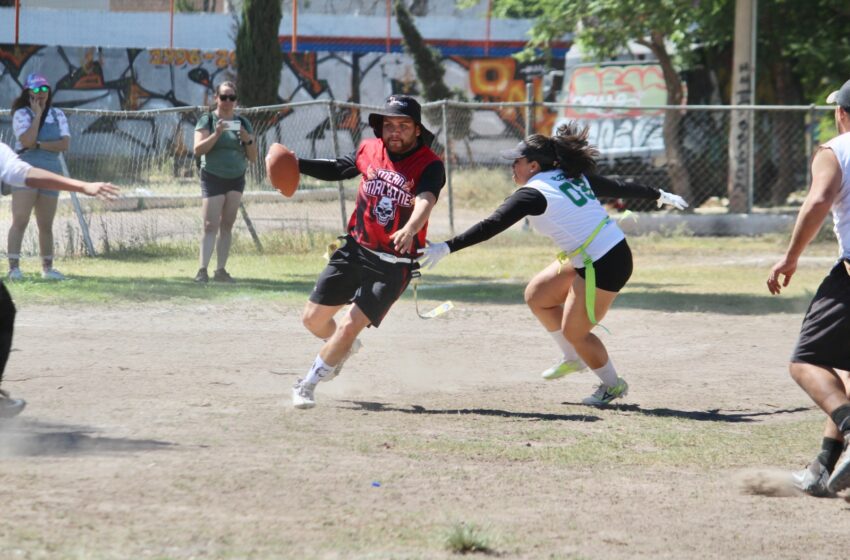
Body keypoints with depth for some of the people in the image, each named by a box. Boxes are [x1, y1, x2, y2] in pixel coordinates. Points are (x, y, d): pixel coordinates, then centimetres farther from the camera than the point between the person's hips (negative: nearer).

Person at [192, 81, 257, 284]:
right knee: (211, 225, -12)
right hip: (212, 178, -4)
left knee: (227, 226, 2)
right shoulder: (207, 120, 0)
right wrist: (217, 134, -24)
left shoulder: (243, 123, 10)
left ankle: (221, 270, 4)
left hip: (236, 179, 4)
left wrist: (248, 140, -10)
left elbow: (253, 158, 9)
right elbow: (198, 149, -12)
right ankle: (202, 270, -15)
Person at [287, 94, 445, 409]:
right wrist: (297, 165, 10)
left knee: (350, 327, -13)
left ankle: (308, 385, 7)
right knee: (313, 319, 8)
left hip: (394, 265, -5)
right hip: (354, 251, 5)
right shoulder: (369, 150, 1)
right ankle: (344, 348, 42)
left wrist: (410, 229, -54)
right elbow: (339, 169, 21)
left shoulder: (430, 165, -15)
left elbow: (425, 201, -34)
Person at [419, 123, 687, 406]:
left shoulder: (533, 194, -15)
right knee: (536, 295, 16)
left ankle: (612, 385, 25)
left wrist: (446, 247, -24)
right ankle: (573, 359, 30)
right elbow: (621, 188, 18)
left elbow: (489, 227, -22)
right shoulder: (575, 177, 8)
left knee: (573, 332, 6)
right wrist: (661, 196, 33)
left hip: (603, 268, -10)